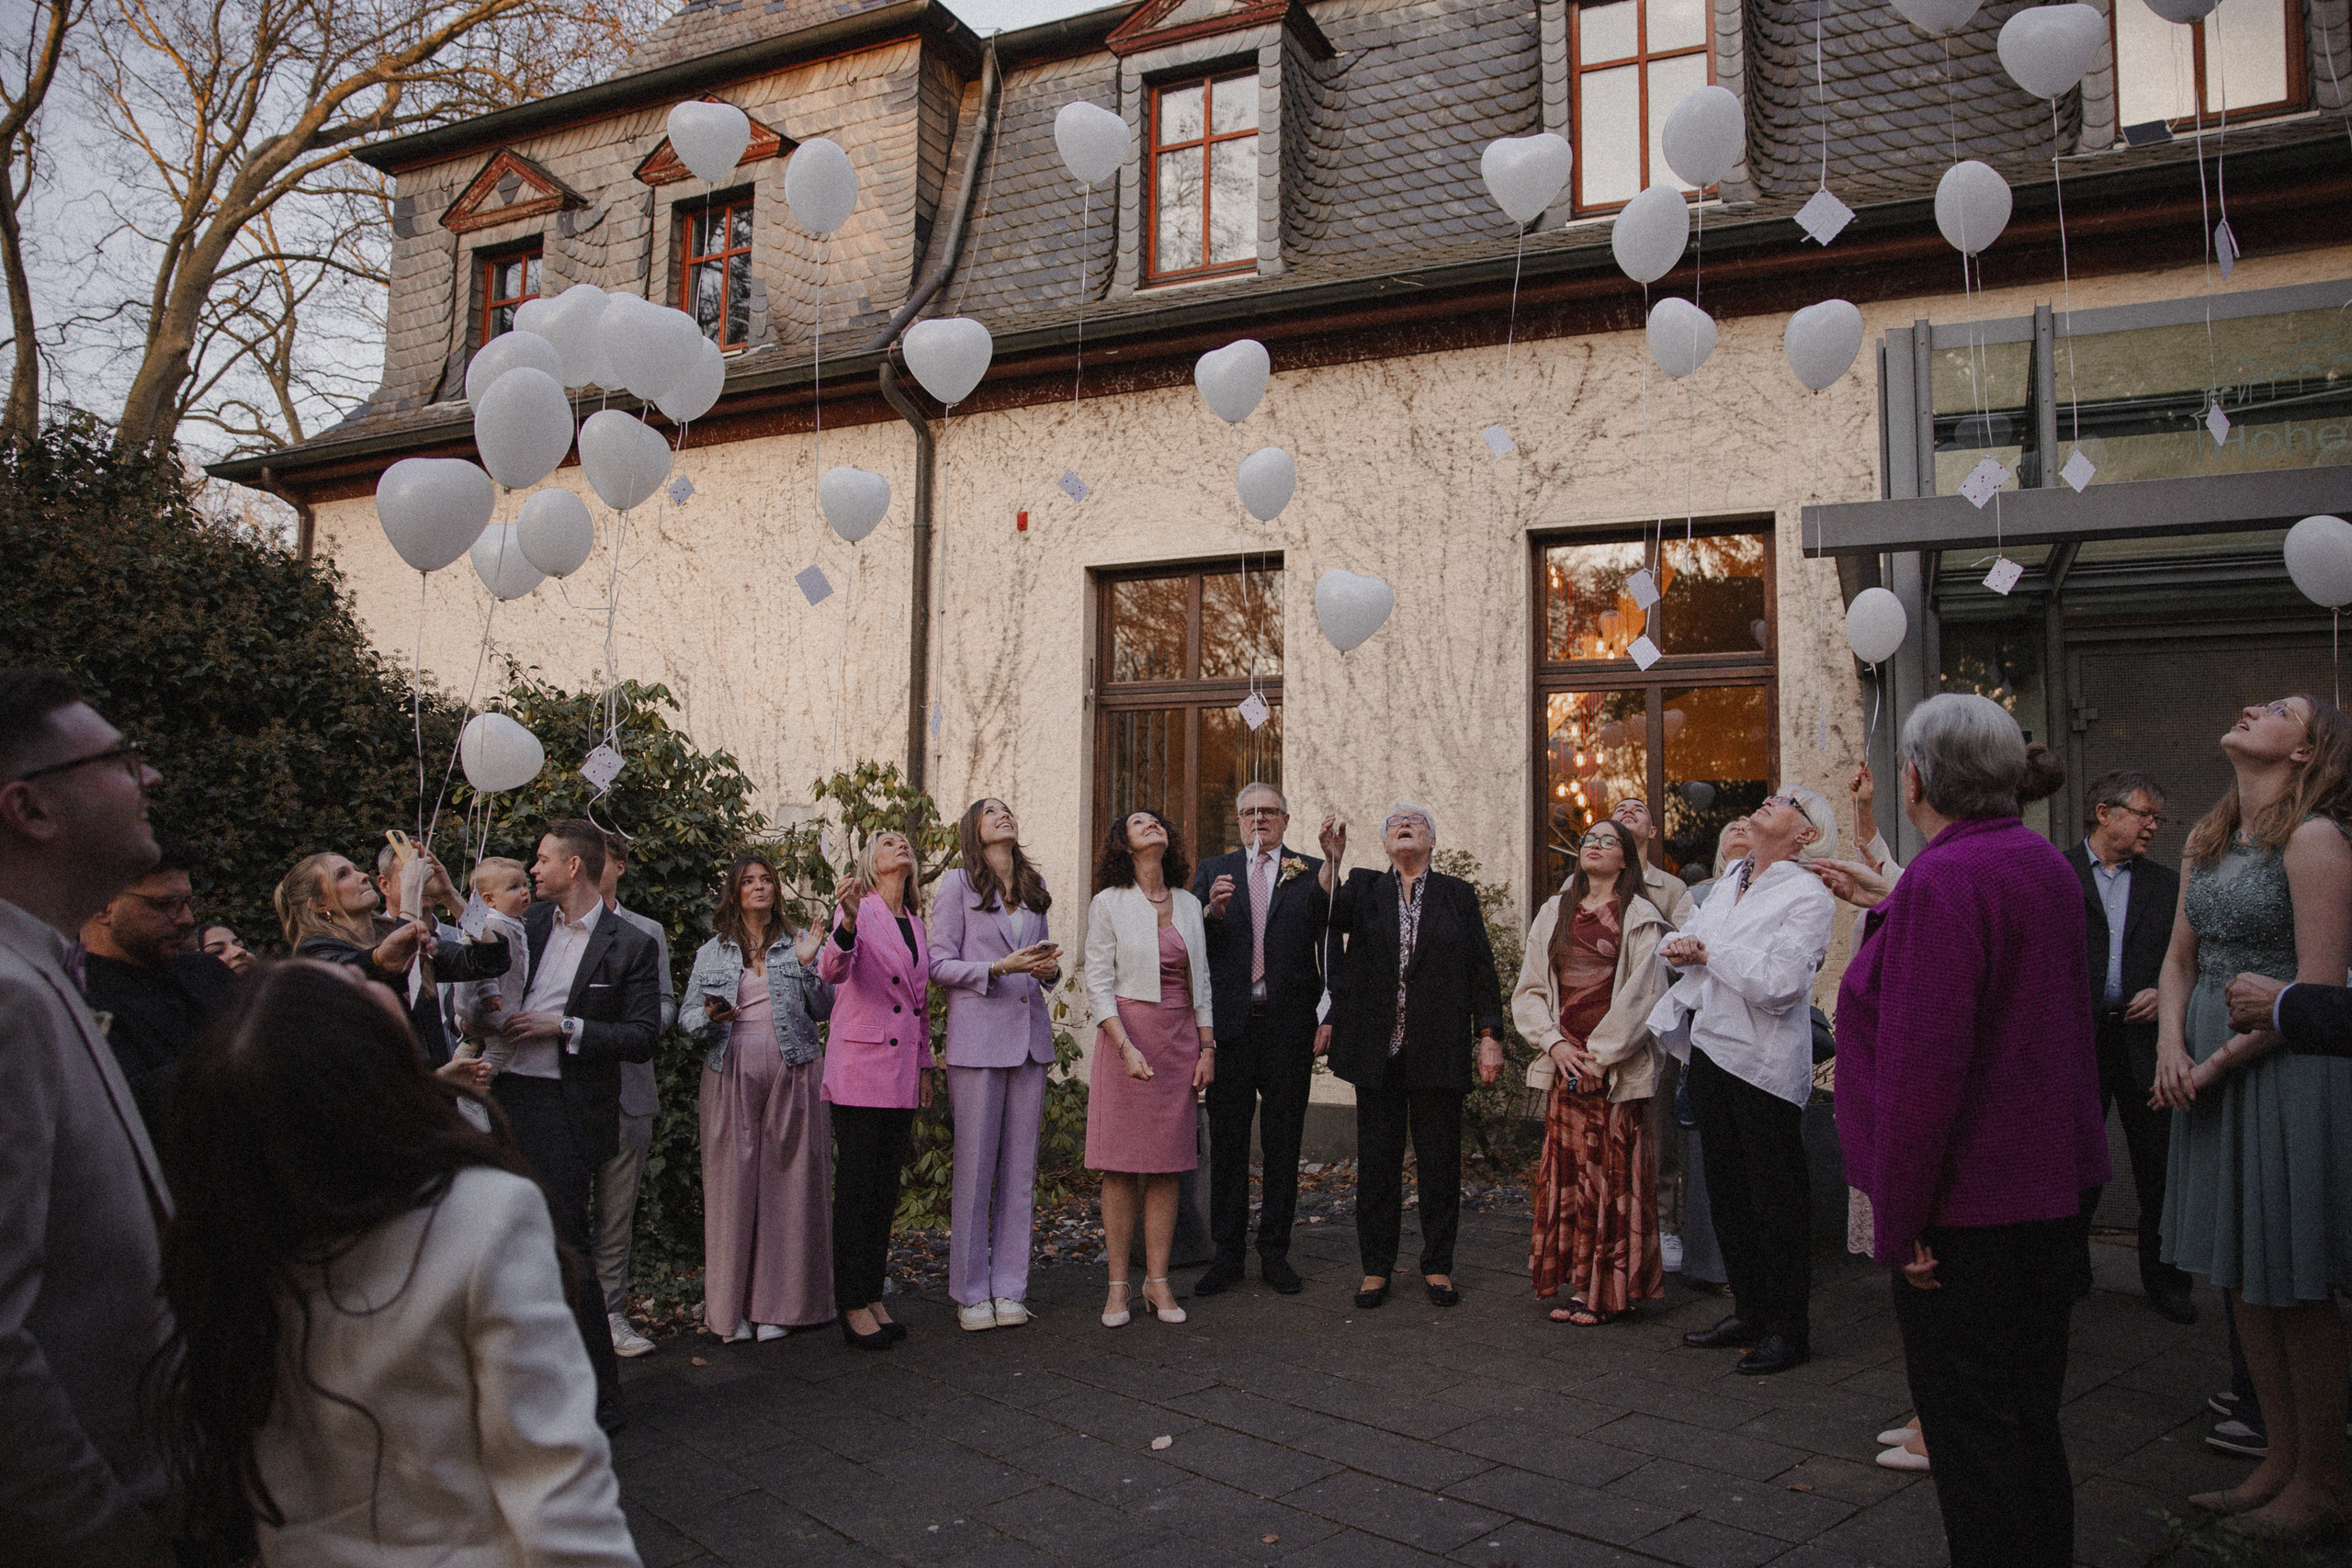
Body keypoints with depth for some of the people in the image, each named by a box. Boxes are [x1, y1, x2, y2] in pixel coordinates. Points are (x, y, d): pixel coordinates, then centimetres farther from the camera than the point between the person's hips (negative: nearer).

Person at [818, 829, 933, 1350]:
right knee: (857, 1186, -2)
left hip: (902, 1070, 6)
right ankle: (853, 1306, 7)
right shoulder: (856, 909, -5)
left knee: (886, 1188, 10)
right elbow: (831, 971, -23)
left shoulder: (915, 922, 15)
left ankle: (873, 1297, 19)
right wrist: (845, 927, -43)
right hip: (860, 1064, -6)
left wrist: (924, 1065, 18)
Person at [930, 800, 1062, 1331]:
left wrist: (1048, 968, 0)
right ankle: (971, 1293, 10)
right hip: (977, 1036, -5)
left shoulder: (1035, 887, 16)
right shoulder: (957, 884, 1)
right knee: (975, 1166, -1)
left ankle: (1009, 1289, 14)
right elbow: (939, 964, -4)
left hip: (1030, 1035, 5)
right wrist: (999, 968, -16)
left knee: (1020, 1168, 6)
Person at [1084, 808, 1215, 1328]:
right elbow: (1098, 984, -5)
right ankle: (1118, 1285, 7)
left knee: (1167, 1166, 5)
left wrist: (1207, 1048, 6)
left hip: (1181, 1039, 4)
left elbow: (1201, 981, 14)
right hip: (1125, 1035, -4)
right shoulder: (1109, 903, -1)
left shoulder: (1188, 904, 12)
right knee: (1121, 1166, -1)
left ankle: (1157, 1282, 12)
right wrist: (1127, 1047, -16)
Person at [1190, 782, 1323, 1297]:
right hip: (1230, 1024, 1)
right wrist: (1211, 911, -16)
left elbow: (1328, 950, 1)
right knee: (1227, 1141, 6)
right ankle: (1227, 1254, 15)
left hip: (1289, 1027, -1)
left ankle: (1275, 1254, 17)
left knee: (1283, 1143, 6)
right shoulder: (1213, 871, 11)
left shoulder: (1311, 873, 7)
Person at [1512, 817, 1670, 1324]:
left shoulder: (1640, 917, 0)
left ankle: (1606, 1291, 7)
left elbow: (1641, 996, -7)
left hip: (1617, 1066, -4)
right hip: (1564, 1060, 4)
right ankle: (1575, 1286, 11)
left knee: (1612, 1174, -2)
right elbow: (1529, 989, 11)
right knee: (1565, 1172, 3)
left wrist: (1598, 1056, -10)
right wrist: (1554, 1043, -3)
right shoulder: (1553, 912, 13)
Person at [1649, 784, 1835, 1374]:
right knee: (1727, 1191, 16)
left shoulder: (1807, 895, -11)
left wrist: (1709, 954, -12)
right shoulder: (1730, 879, 12)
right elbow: (1684, 938, 18)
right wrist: (1680, 946, -5)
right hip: (1711, 1051, 8)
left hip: (1763, 1064, -8)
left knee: (1777, 1198, 3)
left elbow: (1780, 985, -22)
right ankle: (1749, 1312, 29)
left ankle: (1788, 1330, 15)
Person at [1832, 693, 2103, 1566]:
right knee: (2029, 1420, 19)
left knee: (1970, 1427, 2)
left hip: (1968, 1202, -9)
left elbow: (1922, 1067, -24)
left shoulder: (1943, 880, -21)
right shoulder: (2046, 866, 8)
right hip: (2051, 1187, 9)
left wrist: (1899, 1218, -18)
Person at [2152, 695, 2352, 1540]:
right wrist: (2172, 1045, -3)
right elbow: (2180, 959, 14)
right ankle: (2281, 1461, 28)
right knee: (2243, 1279, 14)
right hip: (2208, 1071, 8)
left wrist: (2219, 1060, -15)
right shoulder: (2210, 838, 12)